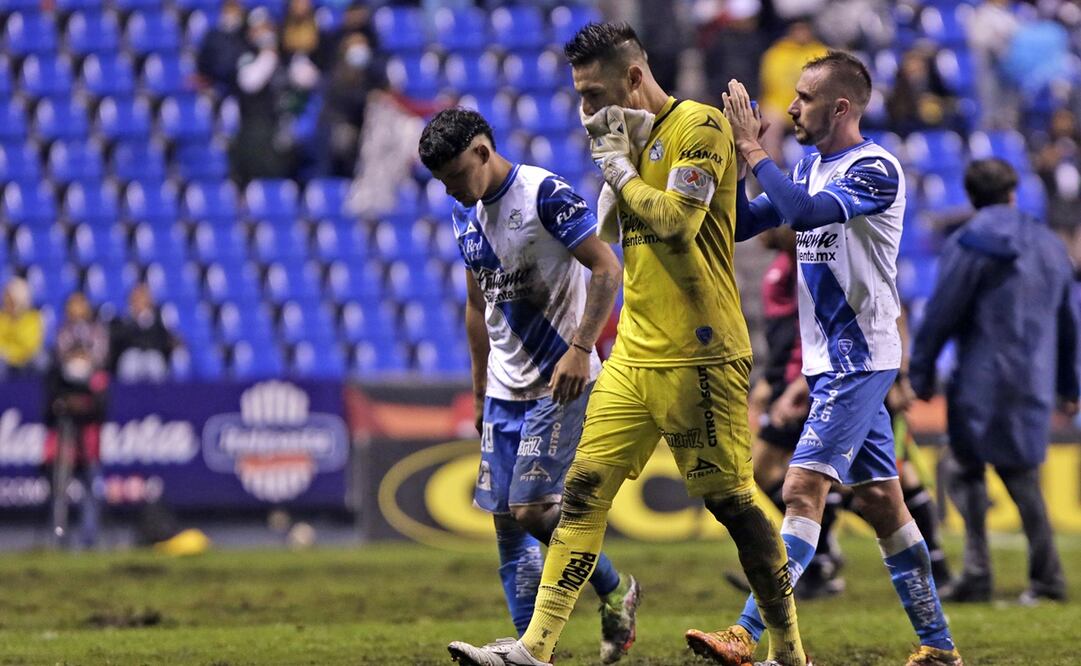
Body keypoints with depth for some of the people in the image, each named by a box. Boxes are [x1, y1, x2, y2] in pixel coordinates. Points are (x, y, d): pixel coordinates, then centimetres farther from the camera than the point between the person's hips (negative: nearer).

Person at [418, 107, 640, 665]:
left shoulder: (546, 195, -13)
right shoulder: (466, 213, 11)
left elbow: (606, 270, -15)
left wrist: (579, 349, -23)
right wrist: (480, 392, 20)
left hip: (560, 383, -8)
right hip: (504, 389, 8)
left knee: (531, 508, -13)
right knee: (506, 520, 2)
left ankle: (615, 591, 10)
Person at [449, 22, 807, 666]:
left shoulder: (700, 125, -10)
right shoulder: (636, 136, 16)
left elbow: (675, 220, -21)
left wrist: (620, 170, -8)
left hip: (695, 357, -8)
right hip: (634, 354, 8)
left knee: (732, 501, -3)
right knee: (584, 489, 0)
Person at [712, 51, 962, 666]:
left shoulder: (876, 169, -15)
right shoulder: (810, 168, 13)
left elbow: (804, 212, -31)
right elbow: (740, 225, 14)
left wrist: (754, 153, -22)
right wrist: (740, 156, 0)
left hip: (859, 358, -9)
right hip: (834, 360, 9)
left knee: (804, 488, -16)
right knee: (881, 501, 10)